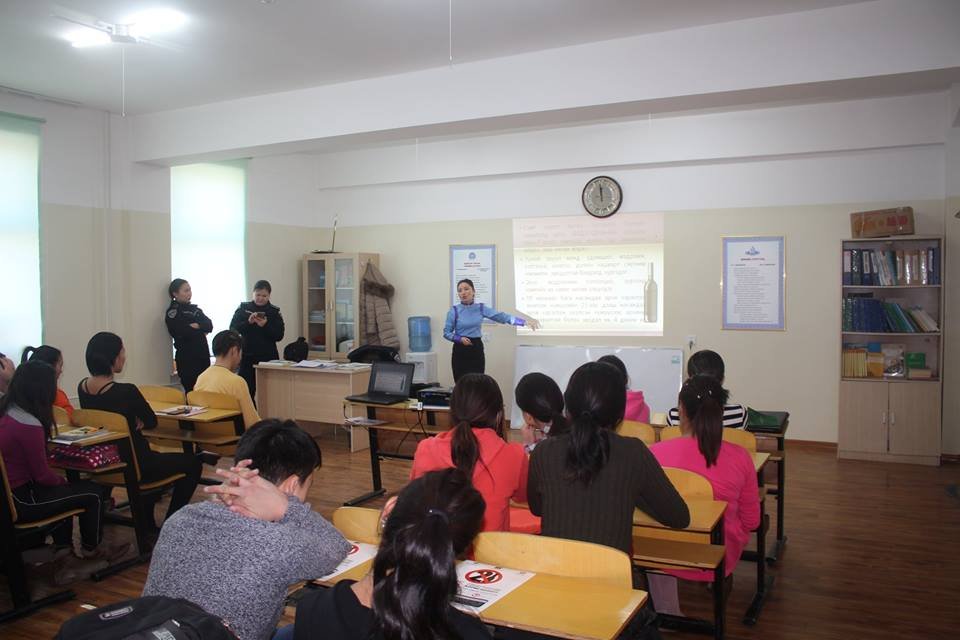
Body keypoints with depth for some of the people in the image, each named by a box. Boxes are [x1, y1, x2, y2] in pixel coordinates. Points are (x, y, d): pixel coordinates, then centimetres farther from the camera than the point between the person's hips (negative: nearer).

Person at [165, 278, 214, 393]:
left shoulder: (195, 309, 18)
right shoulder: (173, 312, -1)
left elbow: (209, 325, 5)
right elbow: (181, 332, -16)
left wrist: (197, 326, -13)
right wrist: (201, 331, -3)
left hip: (203, 354, 6)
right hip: (187, 357, -6)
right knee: (192, 391, -10)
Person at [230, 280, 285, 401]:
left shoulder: (274, 312, 3)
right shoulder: (243, 308, 5)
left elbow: (279, 336, -3)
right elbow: (233, 329, -2)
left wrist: (265, 326, -18)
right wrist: (248, 322, -17)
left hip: (268, 357, 0)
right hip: (247, 356, 1)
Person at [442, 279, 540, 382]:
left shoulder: (480, 308, 3)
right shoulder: (454, 310, -3)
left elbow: (501, 316, -2)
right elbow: (446, 332, -1)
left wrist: (525, 322, -10)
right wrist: (460, 339, -20)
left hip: (477, 350, 2)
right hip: (460, 351, -2)